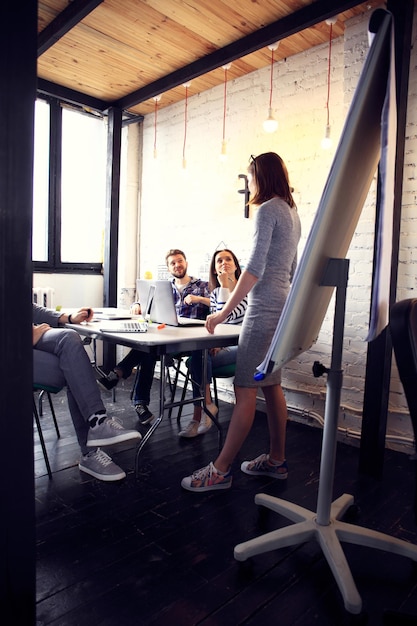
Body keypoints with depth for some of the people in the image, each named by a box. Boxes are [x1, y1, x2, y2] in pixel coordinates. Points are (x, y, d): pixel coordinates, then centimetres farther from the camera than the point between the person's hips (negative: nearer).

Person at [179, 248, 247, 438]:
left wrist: (224, 285, -16)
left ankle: (206, 406, -17)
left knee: (199, 357, -27)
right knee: (198, 355, -28)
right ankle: (206, 407, -21)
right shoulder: (215, 292, 12)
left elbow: (225, 318, -19)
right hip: (222, 344, 5)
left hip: (240, 347, -5)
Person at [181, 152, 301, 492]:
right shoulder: (292, 212, 19)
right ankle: (276, 460, 24)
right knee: (271, 384, 13)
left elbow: (254, 268, -17)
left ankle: (220, 470, 0)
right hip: (282, 307, 10)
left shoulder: (267, 210, -9)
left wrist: (224, 312, -15)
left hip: (265, 308, -10)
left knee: (245, 388, -8)